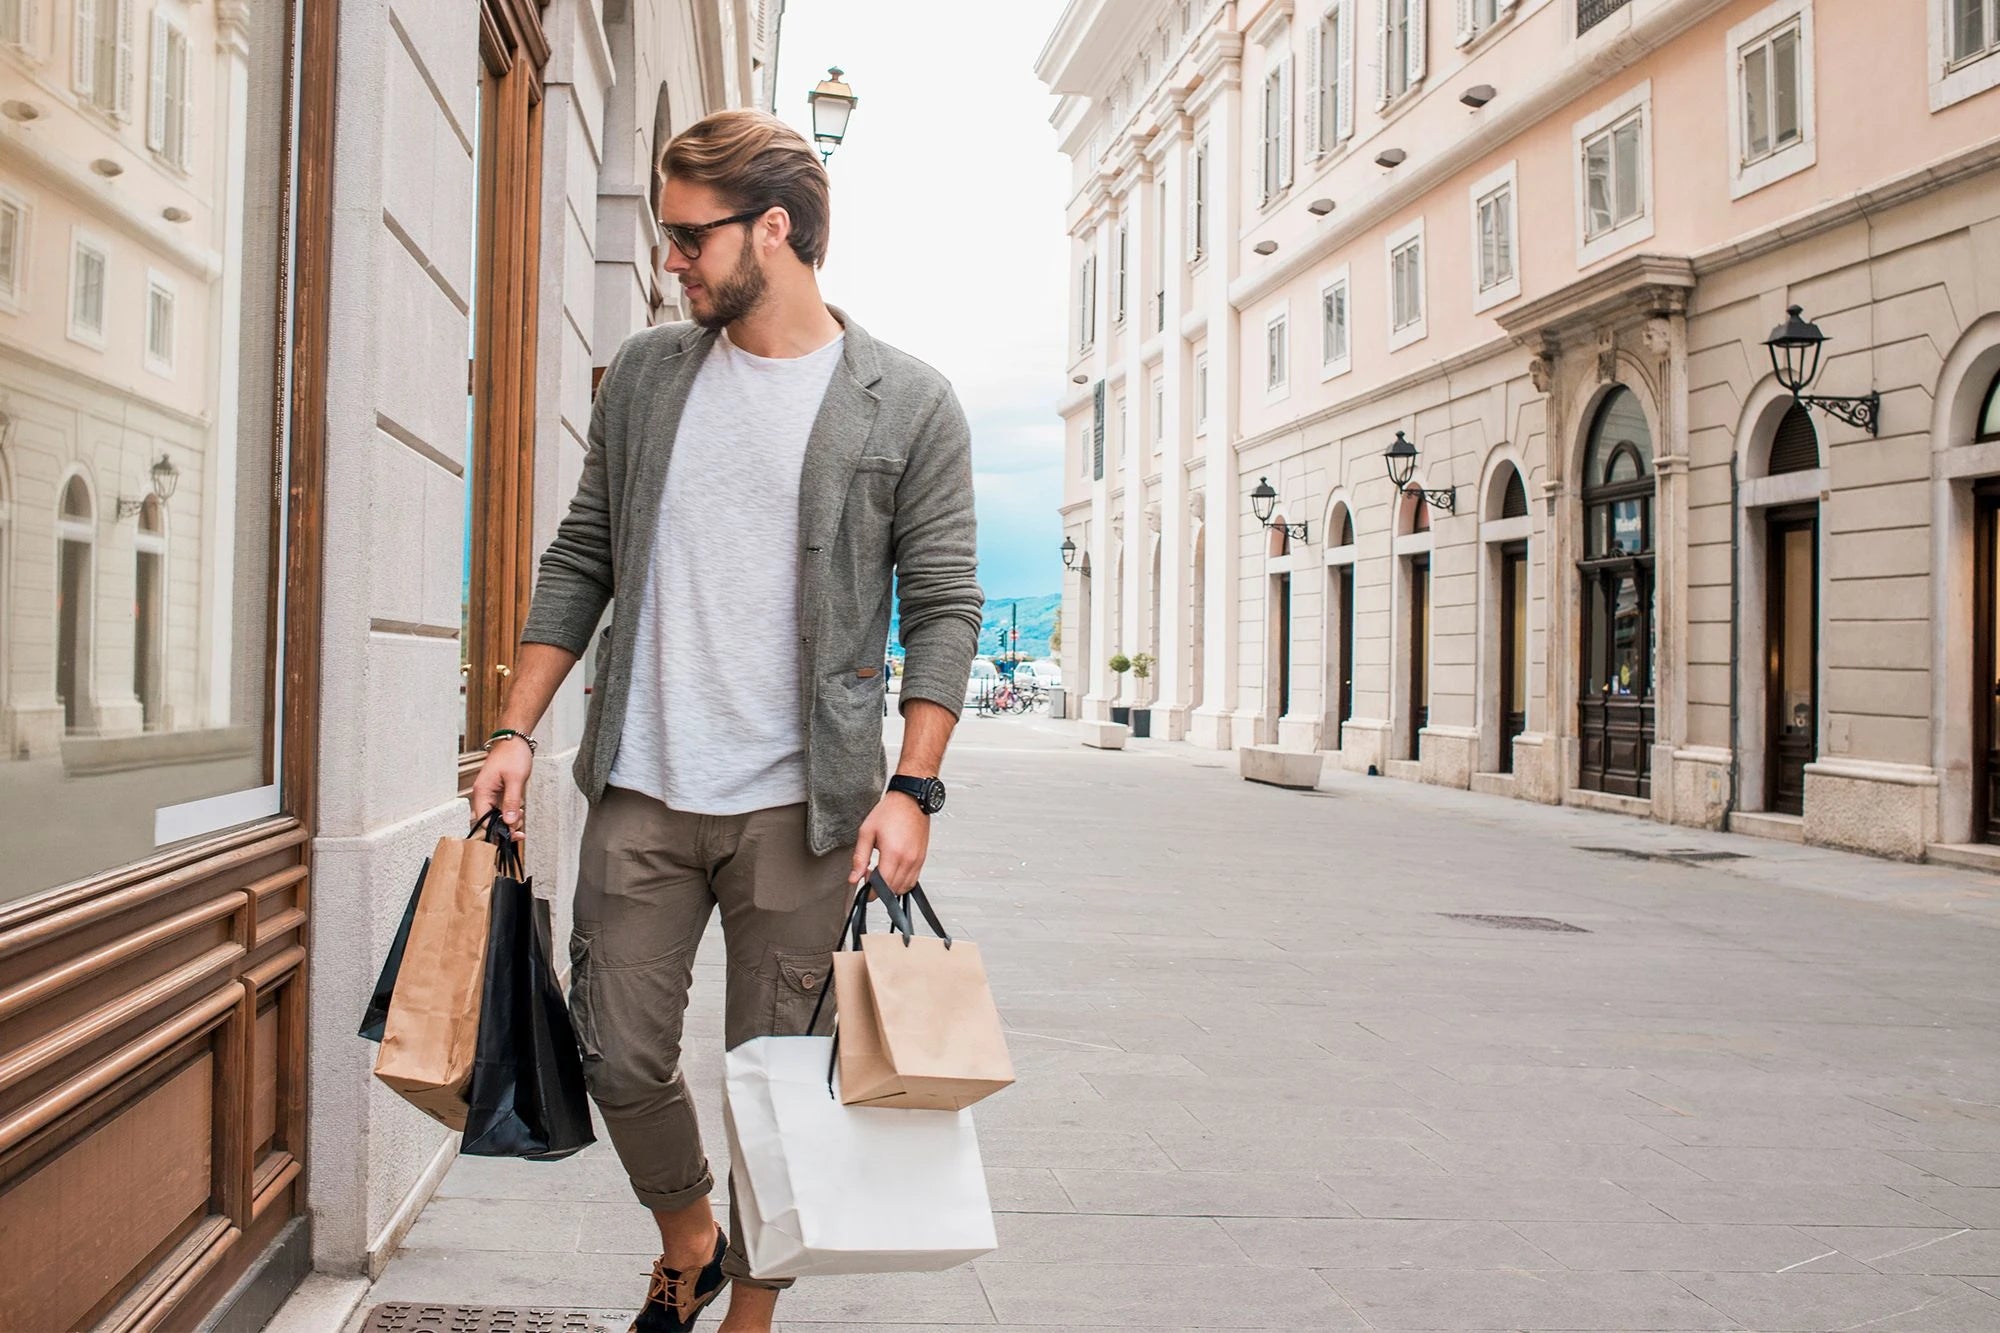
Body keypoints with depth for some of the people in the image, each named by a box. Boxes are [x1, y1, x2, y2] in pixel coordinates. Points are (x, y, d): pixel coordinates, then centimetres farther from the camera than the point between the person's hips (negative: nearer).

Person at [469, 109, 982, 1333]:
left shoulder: (908, 405, -2)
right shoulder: (643, 374, 9)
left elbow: (944, 605, -3)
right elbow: (581, 561, 13)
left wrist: (912, 788, -12)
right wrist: (517, 730, 7)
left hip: (799, 807, -3)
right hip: (640, 792, 4)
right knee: (618, 1054, 7)